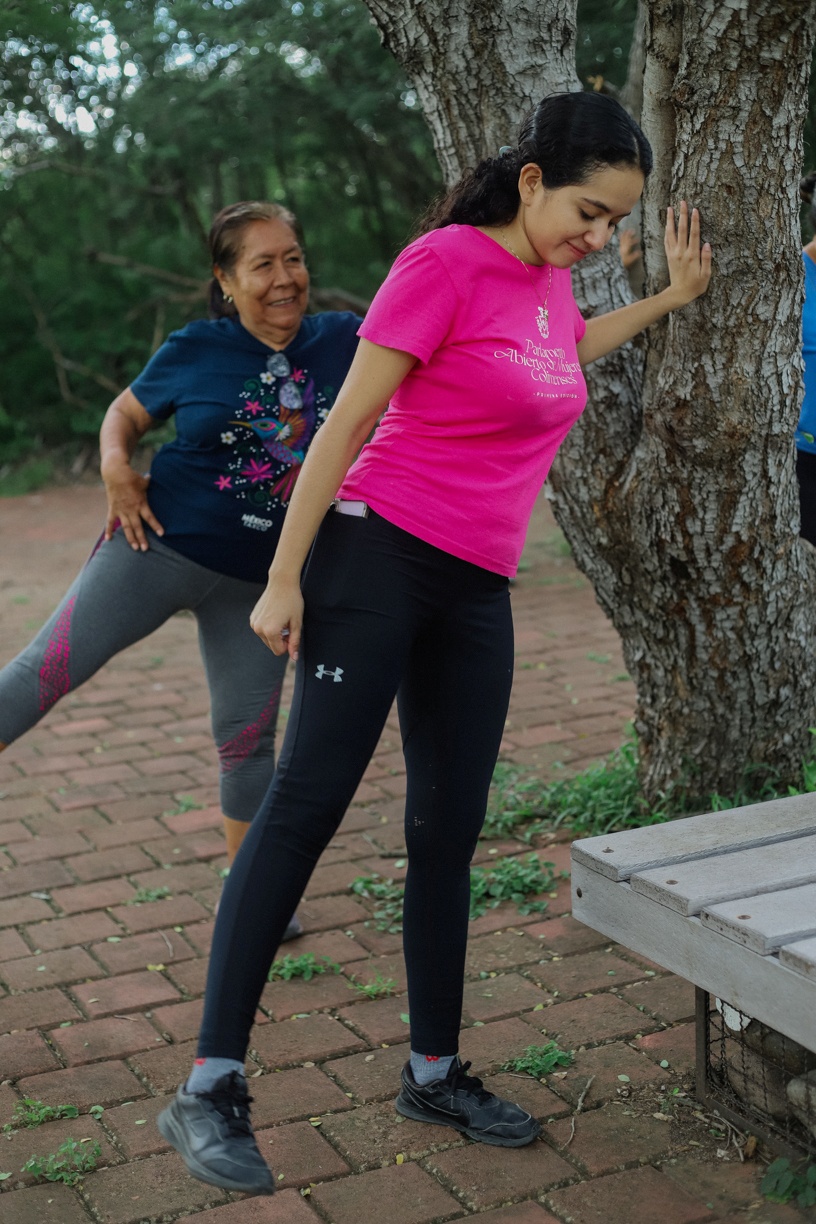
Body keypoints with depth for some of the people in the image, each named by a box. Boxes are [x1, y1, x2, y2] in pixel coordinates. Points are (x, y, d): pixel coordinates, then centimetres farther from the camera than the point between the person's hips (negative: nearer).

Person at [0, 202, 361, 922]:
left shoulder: (343, 341, -2)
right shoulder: (196, 350, -5)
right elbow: (127, 412, 8)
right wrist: (116, 465, -11)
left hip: (263, 581, 2)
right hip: (161, 545, -2)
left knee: (247, 735, 10)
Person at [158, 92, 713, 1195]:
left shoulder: (550, 278, 12)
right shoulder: (446, 259, -10)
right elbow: (347, 420, -11)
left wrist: (673, 295, 34)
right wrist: (284, 578, -12)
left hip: (478, 594, 7)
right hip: (379, 561, -7)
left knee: (449, 831, 9)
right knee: (307, 801, -9)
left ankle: (434, 1073, 21)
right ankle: (211, 1089, -5)